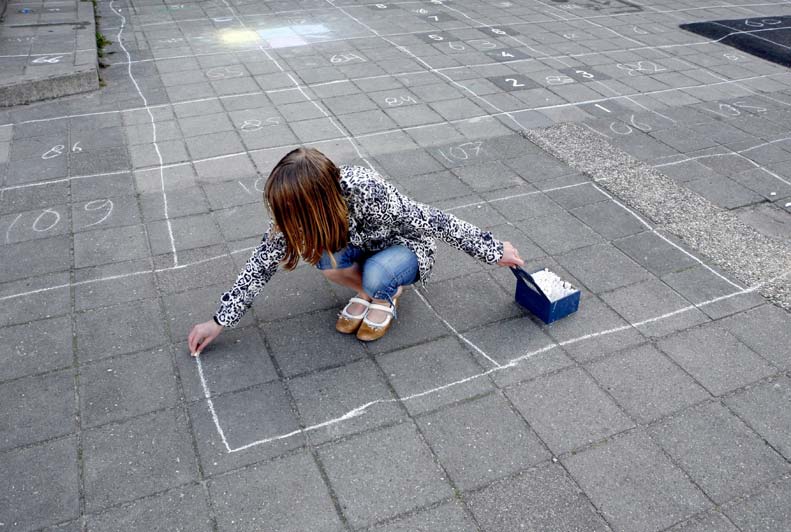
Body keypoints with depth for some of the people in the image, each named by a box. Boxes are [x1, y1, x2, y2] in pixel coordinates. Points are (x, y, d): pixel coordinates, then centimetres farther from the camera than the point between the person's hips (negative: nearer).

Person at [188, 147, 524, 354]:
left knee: (375, 277, -36)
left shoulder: (370, 196, -40)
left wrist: (494, 251, -18)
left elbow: (438, 222, -29)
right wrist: (220, 321, -12)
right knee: (324, 257, -28)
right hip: (365, 246, 4)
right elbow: (262, 264, -15)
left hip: (408, 247, -4)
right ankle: (366, 291, 2)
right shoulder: (300, 207, -25)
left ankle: (385, 296, 0)